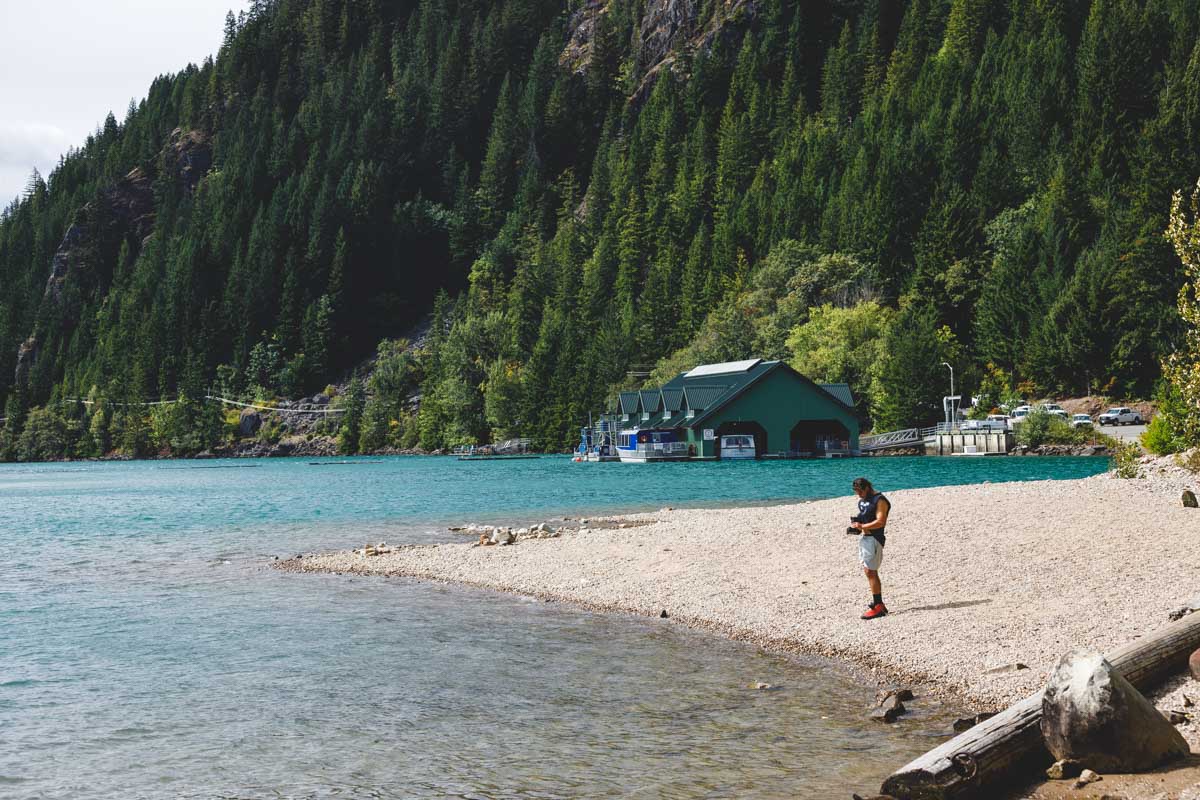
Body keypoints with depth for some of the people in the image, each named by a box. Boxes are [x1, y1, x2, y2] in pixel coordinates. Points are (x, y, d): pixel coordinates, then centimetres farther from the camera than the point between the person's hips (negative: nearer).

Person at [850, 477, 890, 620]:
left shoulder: (879, 501, -13)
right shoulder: (863, 500, 16)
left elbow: (880, 522, -21)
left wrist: (862, 526, -28)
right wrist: (856, 521, 7)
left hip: (874, 538, -10)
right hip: (863, 537, 10)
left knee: (870, 571, -11)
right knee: (868, 571, 12)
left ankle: (878, 606, -10)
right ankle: (877, 601, 19)